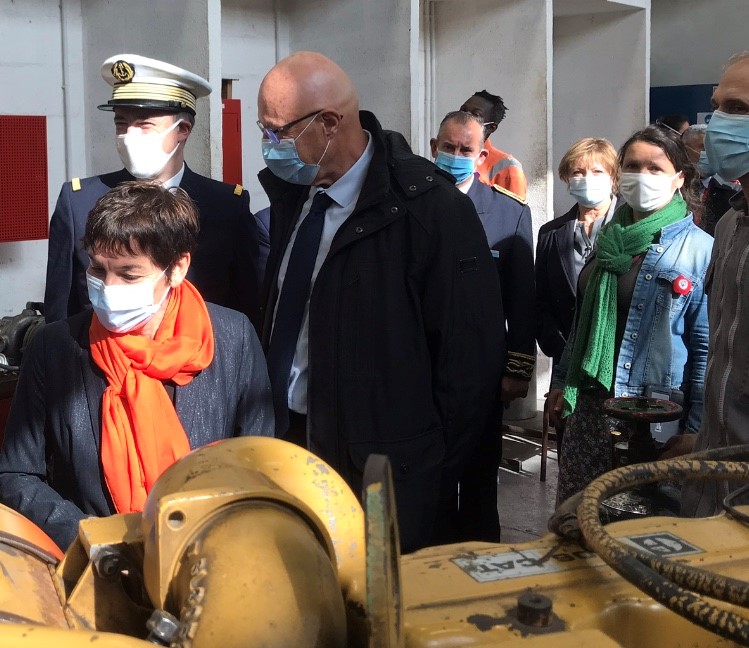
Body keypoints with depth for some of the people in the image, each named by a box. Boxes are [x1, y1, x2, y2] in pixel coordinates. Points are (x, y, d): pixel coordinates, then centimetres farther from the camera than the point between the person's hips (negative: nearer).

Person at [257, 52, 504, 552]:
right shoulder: (290, 191, 3)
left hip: (382, 473, -6)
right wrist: (268, 416, 8)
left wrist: (427, 468, -9)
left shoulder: (430, 207, -17)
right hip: (288, 441, 6)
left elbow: (470, 355, -13)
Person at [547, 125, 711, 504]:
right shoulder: (609, 238, 10)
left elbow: (705, 346, -6)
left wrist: (696, 429, -7)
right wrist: (560, 383, 16)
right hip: (591, 404, 5)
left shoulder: (701, 249, -7)